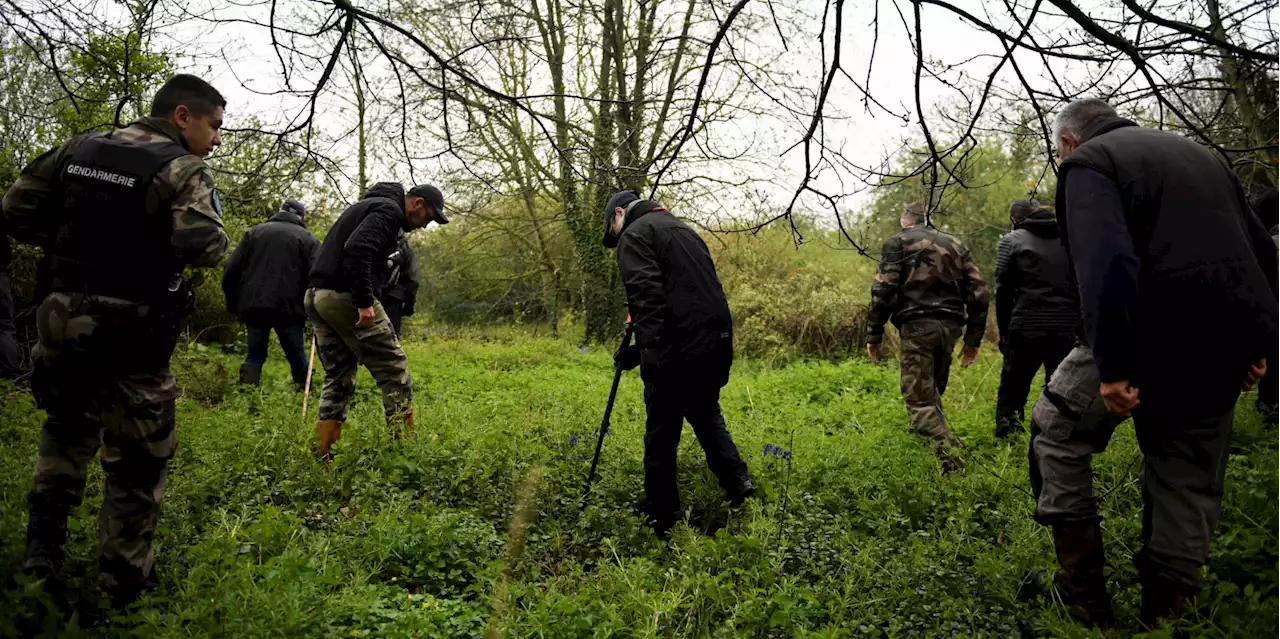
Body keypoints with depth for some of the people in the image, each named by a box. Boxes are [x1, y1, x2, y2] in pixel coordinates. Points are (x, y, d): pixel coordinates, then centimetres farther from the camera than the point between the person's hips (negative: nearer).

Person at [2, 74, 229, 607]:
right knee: (137, 460, 9)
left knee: (67, 429, 30)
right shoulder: (182, 169, -13)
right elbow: (204, 248, -23)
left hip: (63, 319, 6)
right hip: (132, 336, -5)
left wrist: (69, 246, 15)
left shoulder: (77, 149, 6)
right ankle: (124, 579, 20)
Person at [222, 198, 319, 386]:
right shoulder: (307, 238, 5)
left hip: (254, 307, 3)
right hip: (288, 308, -3)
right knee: (297, 355, 10)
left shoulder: (255, 232, 14)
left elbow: (231, 271, 9)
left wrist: (234, 304, 16)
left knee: (255, 355, 12)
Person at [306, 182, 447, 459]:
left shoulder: (366, 206, 26)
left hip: (316, 297, 10)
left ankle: (323, 455, 12)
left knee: (338, 377, 14)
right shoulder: (389, 209, -6)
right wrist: (364, 302, -24)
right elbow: (357, 249, -23)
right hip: (345, 297, -10)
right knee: (394, 370, -2)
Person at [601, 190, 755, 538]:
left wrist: (648, 349, -24)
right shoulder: (683, 229, 24)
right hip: (718, 342, 8)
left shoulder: (634, 235, -2)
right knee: (706, 415, 26)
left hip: (679, 350, -8)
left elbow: (646, 295, -18)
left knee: (662, 435, 3)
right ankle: (738, 483, 17)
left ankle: (662, 524, 12)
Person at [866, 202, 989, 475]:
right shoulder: (955, 244, 20)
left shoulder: (898, 243, 6)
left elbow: (884, 290, -7)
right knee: (933, 391, 22)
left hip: (918, 326, -5)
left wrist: (874, 334, -3)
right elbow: (978, 291, 13)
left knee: (919, 398, -6)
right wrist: (973, 339, 17)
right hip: (950, 326, 5)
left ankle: (953, 461, -18)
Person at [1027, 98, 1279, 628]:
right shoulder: (1198, 153, 23)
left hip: (1155, 335, -7)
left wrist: (1113, 365, -22)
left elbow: (1106, 262, -20)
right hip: (1230, 346, 7)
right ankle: (1165, 609, 24)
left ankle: (1083, 596, 11)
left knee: (1058, 428, 10)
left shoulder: (1087, 163, -3)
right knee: (1189, 482, 16)